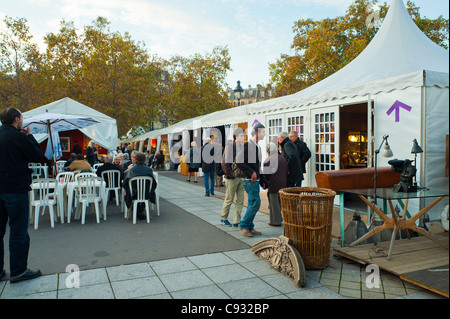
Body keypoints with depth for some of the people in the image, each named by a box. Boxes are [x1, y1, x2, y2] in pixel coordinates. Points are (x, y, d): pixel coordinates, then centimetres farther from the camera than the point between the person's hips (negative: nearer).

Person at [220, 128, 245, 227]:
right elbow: (224, 164, -15)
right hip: (232, 178, -7)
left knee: (240, 200, 7)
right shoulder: (229, 146, -12)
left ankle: (236, 221, 15)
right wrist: (231, 175, -15)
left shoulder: (242, 147, 10)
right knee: (229, 200, 4)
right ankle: (223, 218, 22)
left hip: (241, 177, 7)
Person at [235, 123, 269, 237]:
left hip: (255, 180, 9)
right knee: (255, 203, -10)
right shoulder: (248, 145, -13)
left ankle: (249, 227, 19)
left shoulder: (257, 146, 16)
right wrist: (251, 172, -22)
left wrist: (262, 181, 19)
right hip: (250, 180, -9)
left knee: (252, 203, 11)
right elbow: (239, 161, -22)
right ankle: (243, 225, 2)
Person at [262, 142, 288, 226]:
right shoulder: (283, 159, 9)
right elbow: (286, 172, 15)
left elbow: (266, 174, -12)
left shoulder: (268, 160, -12)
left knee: (274, 203, 2)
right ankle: (279, 219, 25)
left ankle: (275, 221, 7)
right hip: (282, 185, 7)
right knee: (279, 202, 18)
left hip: (273, 185, -7)